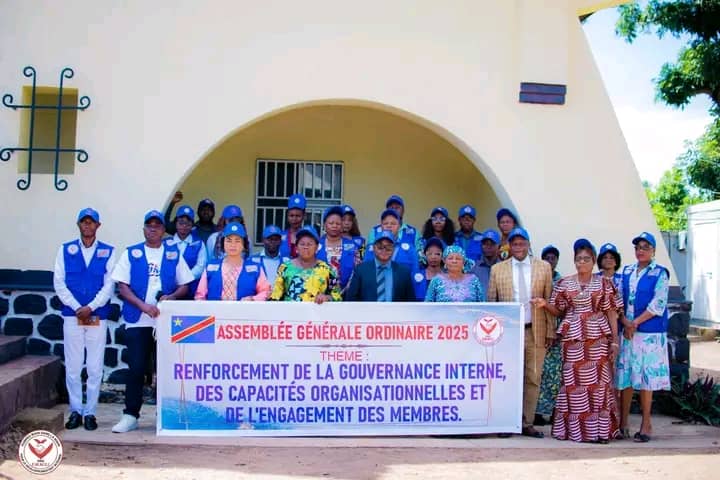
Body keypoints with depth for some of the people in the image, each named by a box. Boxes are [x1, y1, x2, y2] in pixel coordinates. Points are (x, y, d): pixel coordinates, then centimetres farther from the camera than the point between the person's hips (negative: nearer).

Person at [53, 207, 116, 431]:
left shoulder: (108, 252, 5)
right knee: (73, 366, 4)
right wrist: (77, 308, -9)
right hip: (72, 316, 1)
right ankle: (75, 411, 15)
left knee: (95, 367, 2)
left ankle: (90, 412, 10)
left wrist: (90, 307, -13)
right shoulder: (65, 250, 8)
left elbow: (109, 285, -1)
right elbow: (59, 282, 1)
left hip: (98, 317, -1)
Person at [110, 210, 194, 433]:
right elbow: (122, 287, 0)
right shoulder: (131, 254, 7)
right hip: (138, 321, -1)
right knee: (135, 368, -1)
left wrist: (172, 297, -12)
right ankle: (130, 415, 8)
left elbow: (184, 286, 10)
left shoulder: (174, 254, 9)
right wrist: (143, 305, -14)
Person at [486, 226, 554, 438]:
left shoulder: (544, 267, 6)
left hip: (535, 332, 1)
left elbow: (550, 301, 5)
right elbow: (491, 302, 6)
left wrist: (550, 331, 0)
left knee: (533, 379, 4)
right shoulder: (497, 269, 6)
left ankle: (527, 424, 13)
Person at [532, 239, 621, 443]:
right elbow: (559, 311, 11)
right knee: (574, 381, 0)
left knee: (598, 381, -1)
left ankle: (599, 429, 5)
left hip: (598, 338, 0)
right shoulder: (564, 284, 7)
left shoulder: (604, 283, 5)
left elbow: (611, 313, 4)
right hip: (573, 338, 1)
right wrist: (544, 304, -9)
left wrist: (614, 340, -2)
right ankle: (575, 429, 6)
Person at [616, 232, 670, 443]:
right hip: (626, 332, 4)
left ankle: (646, 424, 7)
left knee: (645, 377, -2)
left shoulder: (660, 273, -1)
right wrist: (625, 323, -8)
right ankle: (623, 423, 13)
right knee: (625, 376, 5)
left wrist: (636, 323, -12)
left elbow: (657, 305, -8)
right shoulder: (626, 272, 13)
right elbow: (619, 301, 8)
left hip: (649, 333, -4)